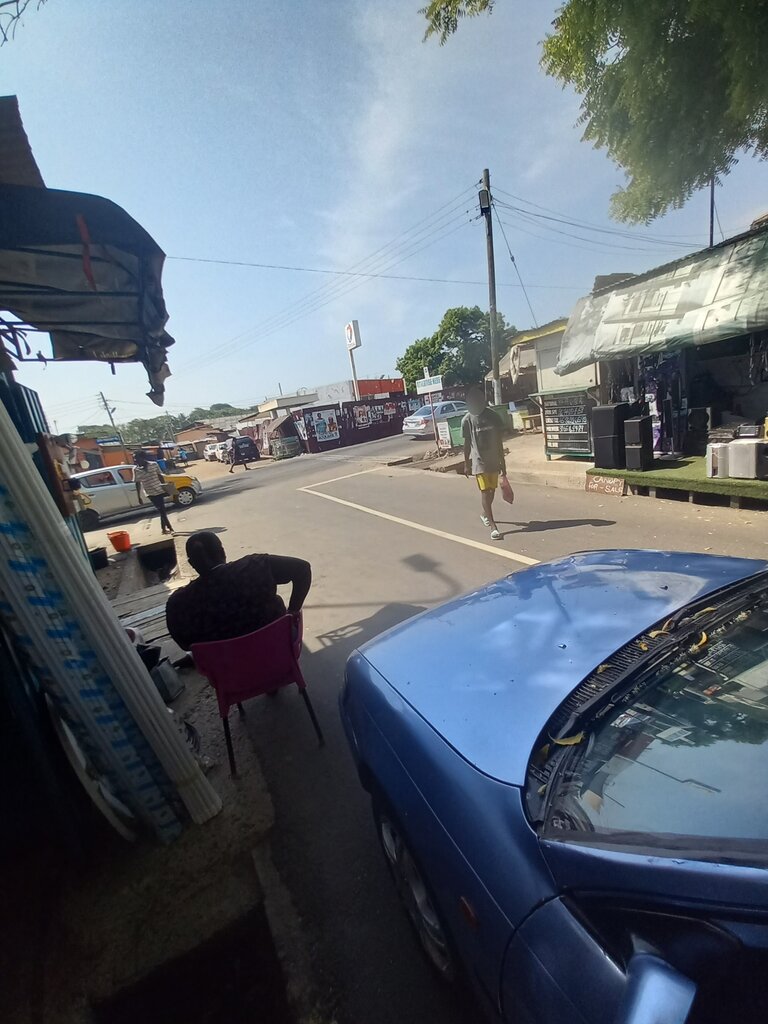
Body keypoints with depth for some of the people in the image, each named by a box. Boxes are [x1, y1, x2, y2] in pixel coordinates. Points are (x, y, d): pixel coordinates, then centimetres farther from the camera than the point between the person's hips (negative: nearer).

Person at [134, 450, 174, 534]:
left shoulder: (153, 464, -3)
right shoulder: (136, 470, -4)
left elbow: (160, 476, 8)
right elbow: (137, 484, 1)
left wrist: (164, 486, 6)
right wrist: (139, 497, 2)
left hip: (159, 490, 2)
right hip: (150, 493, -1)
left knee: (162, 510, 9)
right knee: (162, 510, -4)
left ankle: (164, 528, 22)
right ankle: (169, 528, 1)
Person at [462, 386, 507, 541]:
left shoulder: (493, 416, -1)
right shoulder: (467, 420, -5)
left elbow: (499, 441, 3)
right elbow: (467, 444, 1)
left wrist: (502, 462, 4)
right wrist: (466, 464, 2)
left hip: (494, 460, 3)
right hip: (479, 462, -3)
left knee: (491, 491, 15)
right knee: (485, 492, -10)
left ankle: (485, 515, 41)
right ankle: (493, 527, -11)